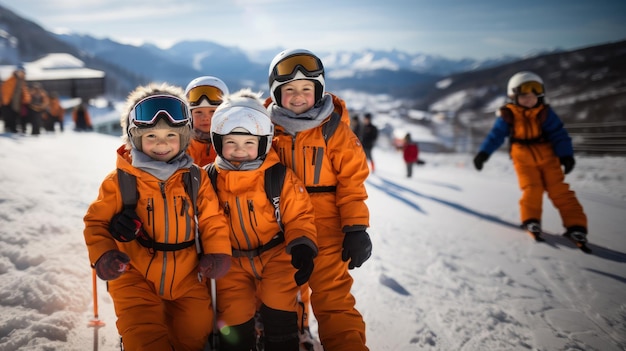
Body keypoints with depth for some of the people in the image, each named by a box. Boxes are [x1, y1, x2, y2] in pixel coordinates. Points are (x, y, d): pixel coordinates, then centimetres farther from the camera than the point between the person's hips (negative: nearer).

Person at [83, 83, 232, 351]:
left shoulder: (196, 178, -3)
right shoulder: (119, 181, -8)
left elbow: (212, 220, 2)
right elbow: (96, 221, -2)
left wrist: (217, 253, -13)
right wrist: (102, 254, -20)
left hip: (186, 277, 2)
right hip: (135, 276, -2)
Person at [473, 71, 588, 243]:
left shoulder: (545, 112, -4)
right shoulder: (508, 115, -6)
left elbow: (558, 134, -4)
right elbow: (496, 135, -3)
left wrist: (566, 155, -14)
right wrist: (483, 153, -10)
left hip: (548, 157, 1)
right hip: (524, 159, 0)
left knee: (559, 190, -4)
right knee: (531, 189, -13)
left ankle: (575, 225, -1)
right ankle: (530, 220, 10)